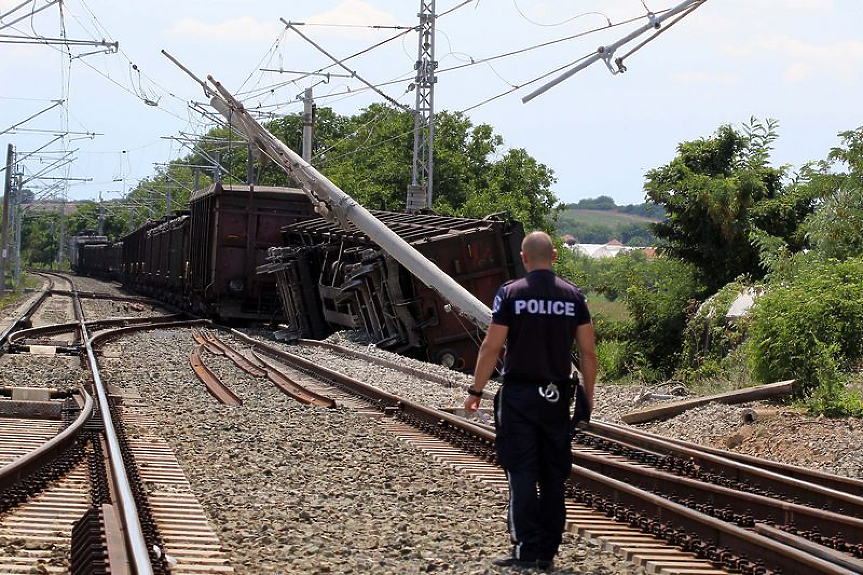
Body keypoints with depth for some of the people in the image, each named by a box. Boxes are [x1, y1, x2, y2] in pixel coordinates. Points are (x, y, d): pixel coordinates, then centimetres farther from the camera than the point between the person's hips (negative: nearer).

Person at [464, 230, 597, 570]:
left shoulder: (511, 293, -6)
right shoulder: (572, 296, 3)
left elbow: (491, 347, -8)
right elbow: (588, 352, 3)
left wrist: (475, 391, 0)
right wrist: (588, 396, 13)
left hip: (519, 395, -3)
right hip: (557, 397, 3)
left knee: (522, 474, -2)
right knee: (553, 477, 9)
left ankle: (527, 551, -8)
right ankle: (548, 553, 12)